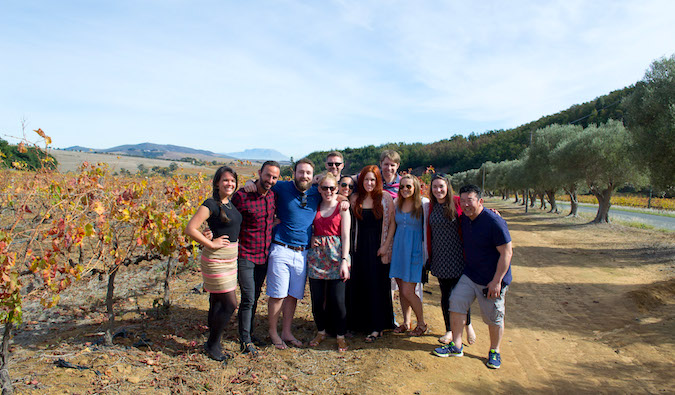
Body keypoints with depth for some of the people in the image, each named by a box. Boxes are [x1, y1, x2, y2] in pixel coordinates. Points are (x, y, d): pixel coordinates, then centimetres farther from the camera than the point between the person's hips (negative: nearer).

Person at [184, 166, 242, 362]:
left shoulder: (231, 203, 10)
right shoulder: (211, 204, -15)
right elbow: (190, 229, -20)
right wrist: (211, 244, -18)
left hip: (230, 258, 8)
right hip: (216, 259, -8)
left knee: (217, 302, 16)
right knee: (230, 304, -5)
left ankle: (213, 343, 28)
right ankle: (212, 344, 14)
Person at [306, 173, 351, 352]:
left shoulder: (342, 208, 1)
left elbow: (345, 237, -4)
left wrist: (344, 261, -11)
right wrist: (311, 238, -1)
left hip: (336, 256, -3)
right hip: (316, 255, 3)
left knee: (338, 300, -3)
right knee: (317, 299, 7)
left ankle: (341, 336, 16)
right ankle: (321, 332, 28)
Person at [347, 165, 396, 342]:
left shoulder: (386, 198, -3)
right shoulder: (355, 198, 6)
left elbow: (392, 223, -3)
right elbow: (352, 223, 11)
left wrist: (385, 246, -9)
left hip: (379, 248, -3)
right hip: (361, 246, 4)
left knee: (378, 286, -1)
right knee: (359, 285, 8)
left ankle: (377, 327, 6)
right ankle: (360, 322, 23)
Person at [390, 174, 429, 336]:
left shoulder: (424, 204, -7)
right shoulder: (397, 203, 8)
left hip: (414, 250, -5)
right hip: (398, 248, 5)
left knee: (408, 292, -6)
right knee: (401, 290, 11)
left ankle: (422, 324, 14)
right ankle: (406, 323, 27)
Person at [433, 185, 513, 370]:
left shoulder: (494, 222, -21)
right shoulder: (464, 219, 1)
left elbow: (507, 253, -20)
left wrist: (496, 281, -21)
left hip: (491, 280, -6)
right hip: (469, 275, 6)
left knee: (494, 318, 6)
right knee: (456, 303, 0)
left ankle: (494, 352, 27)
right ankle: (456, 346, 14)